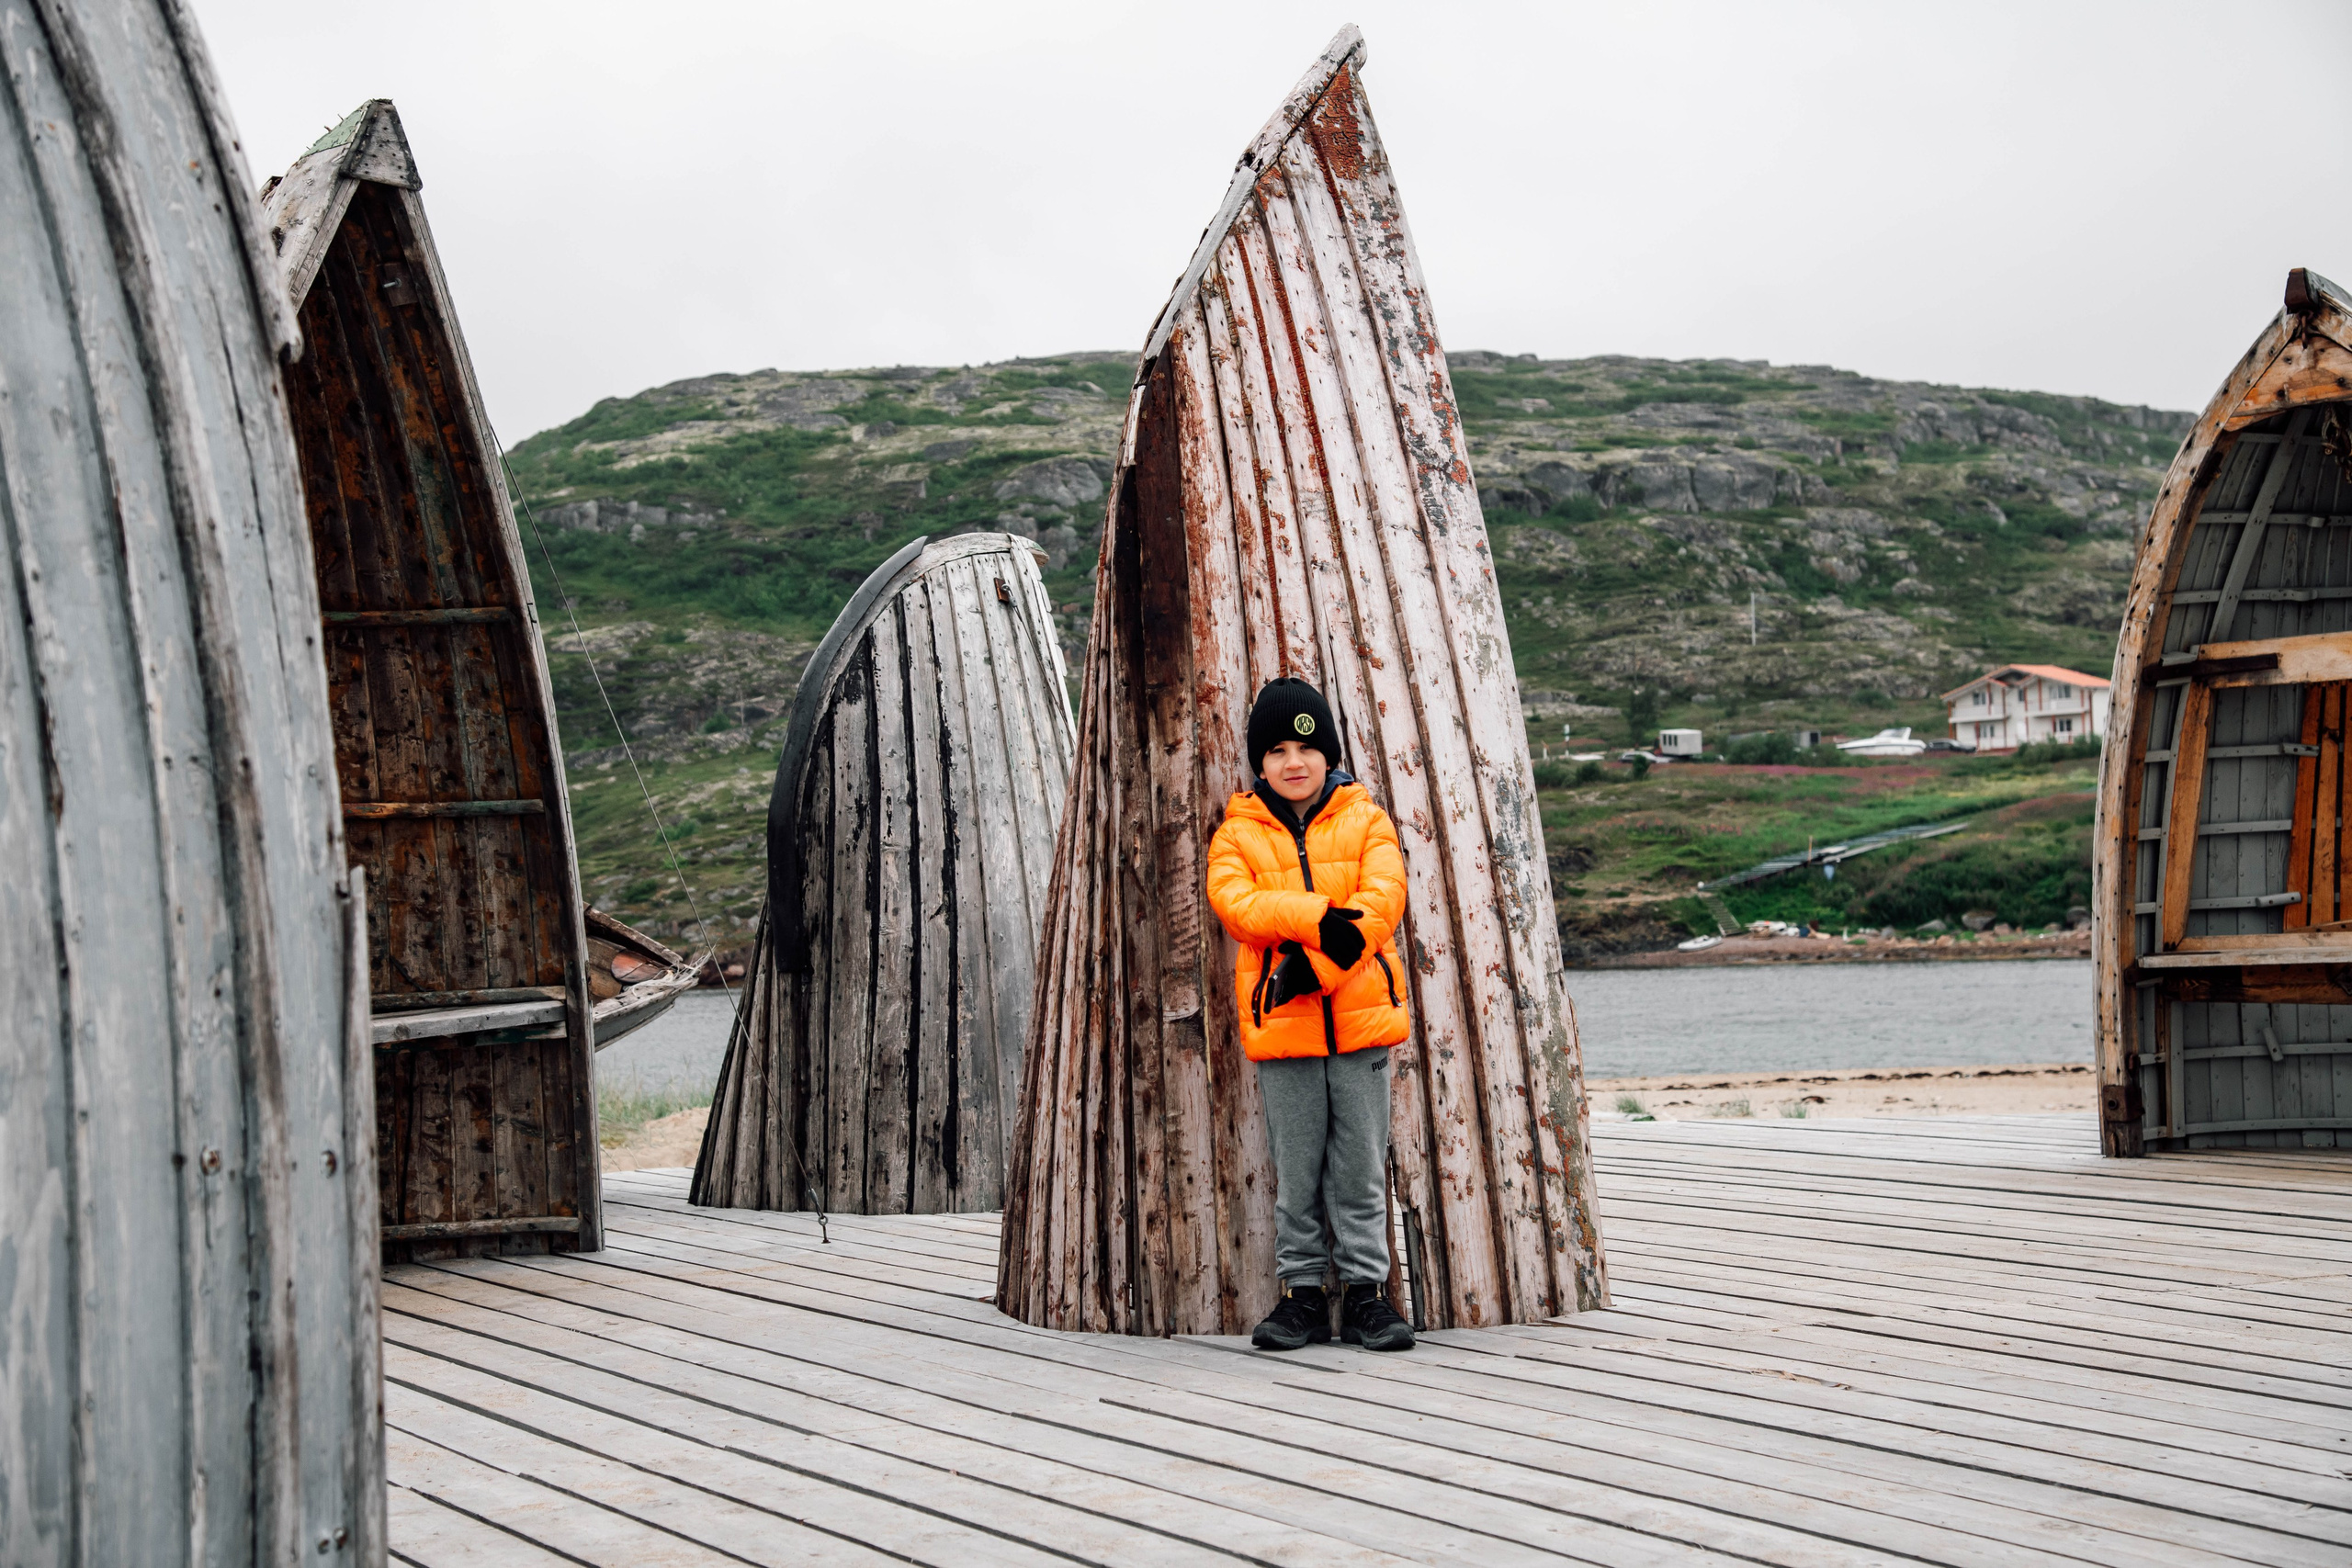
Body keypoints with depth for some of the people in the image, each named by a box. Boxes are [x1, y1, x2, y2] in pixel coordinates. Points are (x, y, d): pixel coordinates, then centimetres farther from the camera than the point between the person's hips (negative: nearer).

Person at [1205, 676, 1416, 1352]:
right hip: (1280, 1023, 0)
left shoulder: (1366, 822, 7)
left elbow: (1382, 902, -6)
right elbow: (1236, 903, -11)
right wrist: (1320, 917, -24)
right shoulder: (1237, 835, 7)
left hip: (1359, 1017, 0)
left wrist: (1316, 967, -18)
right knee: (1296, 1171, 5)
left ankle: (1365, 1290, 12)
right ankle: (1302, 1293, 14)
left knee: (1360, 1168, 3)